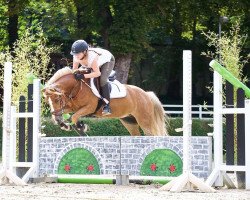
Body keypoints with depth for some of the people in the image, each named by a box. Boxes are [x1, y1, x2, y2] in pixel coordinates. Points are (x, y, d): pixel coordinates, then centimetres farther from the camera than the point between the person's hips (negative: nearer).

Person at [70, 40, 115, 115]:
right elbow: (75, 70, -10)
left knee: (102, 80, -27)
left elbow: (97, 73, -41)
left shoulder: (92, 57, -45)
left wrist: (83, 76, -48)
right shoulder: (76, 57, -25)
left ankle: (107, 105, -28)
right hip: (98, 63, 8)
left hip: (108, 60, -8)